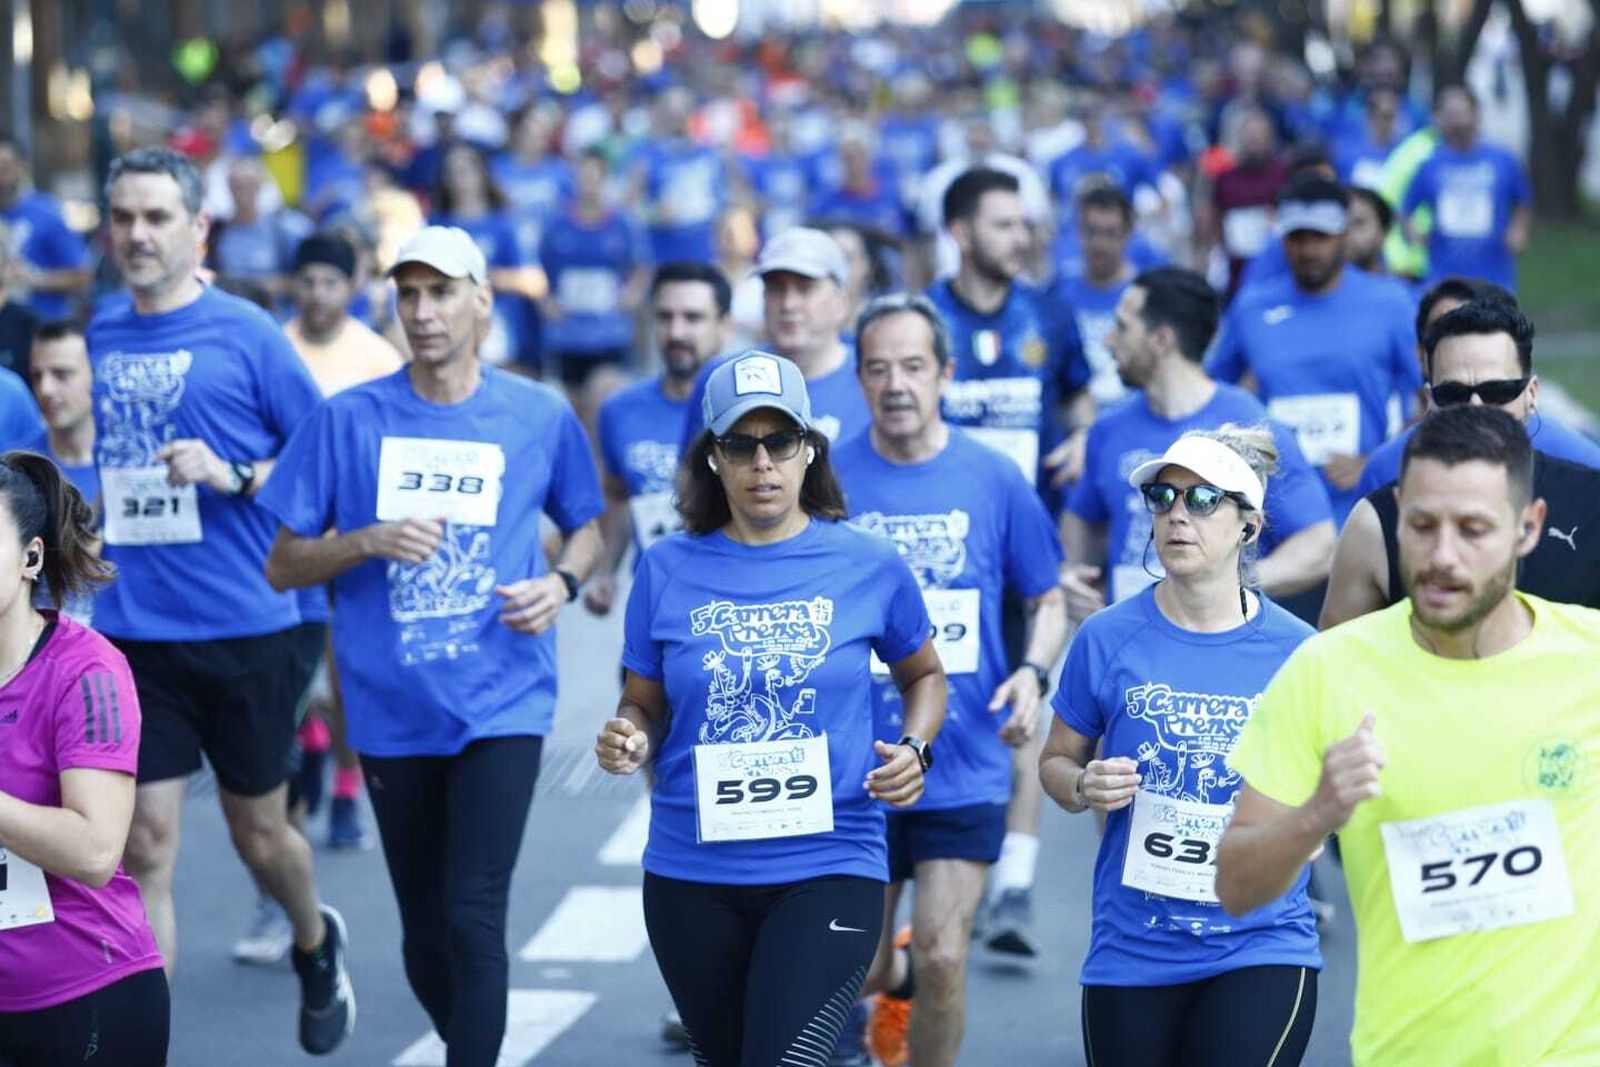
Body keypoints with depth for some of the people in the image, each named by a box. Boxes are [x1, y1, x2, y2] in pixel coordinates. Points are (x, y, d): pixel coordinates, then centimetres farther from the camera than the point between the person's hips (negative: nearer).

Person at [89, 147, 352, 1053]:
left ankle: (316, 944, 45)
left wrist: (233, 475, -18)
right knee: (146, 848, -2)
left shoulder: (247, 334, -6)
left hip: (246, 629, -2)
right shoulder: (98, 340, 7)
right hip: (133, 636, 3)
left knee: (259, 833, 14)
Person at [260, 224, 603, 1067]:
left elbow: (585, 528, 17)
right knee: (425, 932, 11)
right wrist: (369, 541, -15)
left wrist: (562, 582, -5)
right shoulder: (349, 420, -1)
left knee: (473, 916, -14)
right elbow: (282, 567, 3)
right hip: (391, 709, 2)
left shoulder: (540, 417, 0)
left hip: (500, 704, -2)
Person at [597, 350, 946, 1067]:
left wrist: (915, 750, -3)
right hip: (692, 874, 2)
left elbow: (923, 675, 16)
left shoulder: (869, 565, 0)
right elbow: (643, 706, 10)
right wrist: (629, 742, -13)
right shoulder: (668, 569, 1)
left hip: (830, 866, -2)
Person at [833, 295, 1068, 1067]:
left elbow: (1048, 602, 9)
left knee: (941, 957, -11)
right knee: (858, 972, 11)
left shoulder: (994, 480, -1)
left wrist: (1031, 672, -10)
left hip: (964, 765, -1)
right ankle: (893, 978, 47)